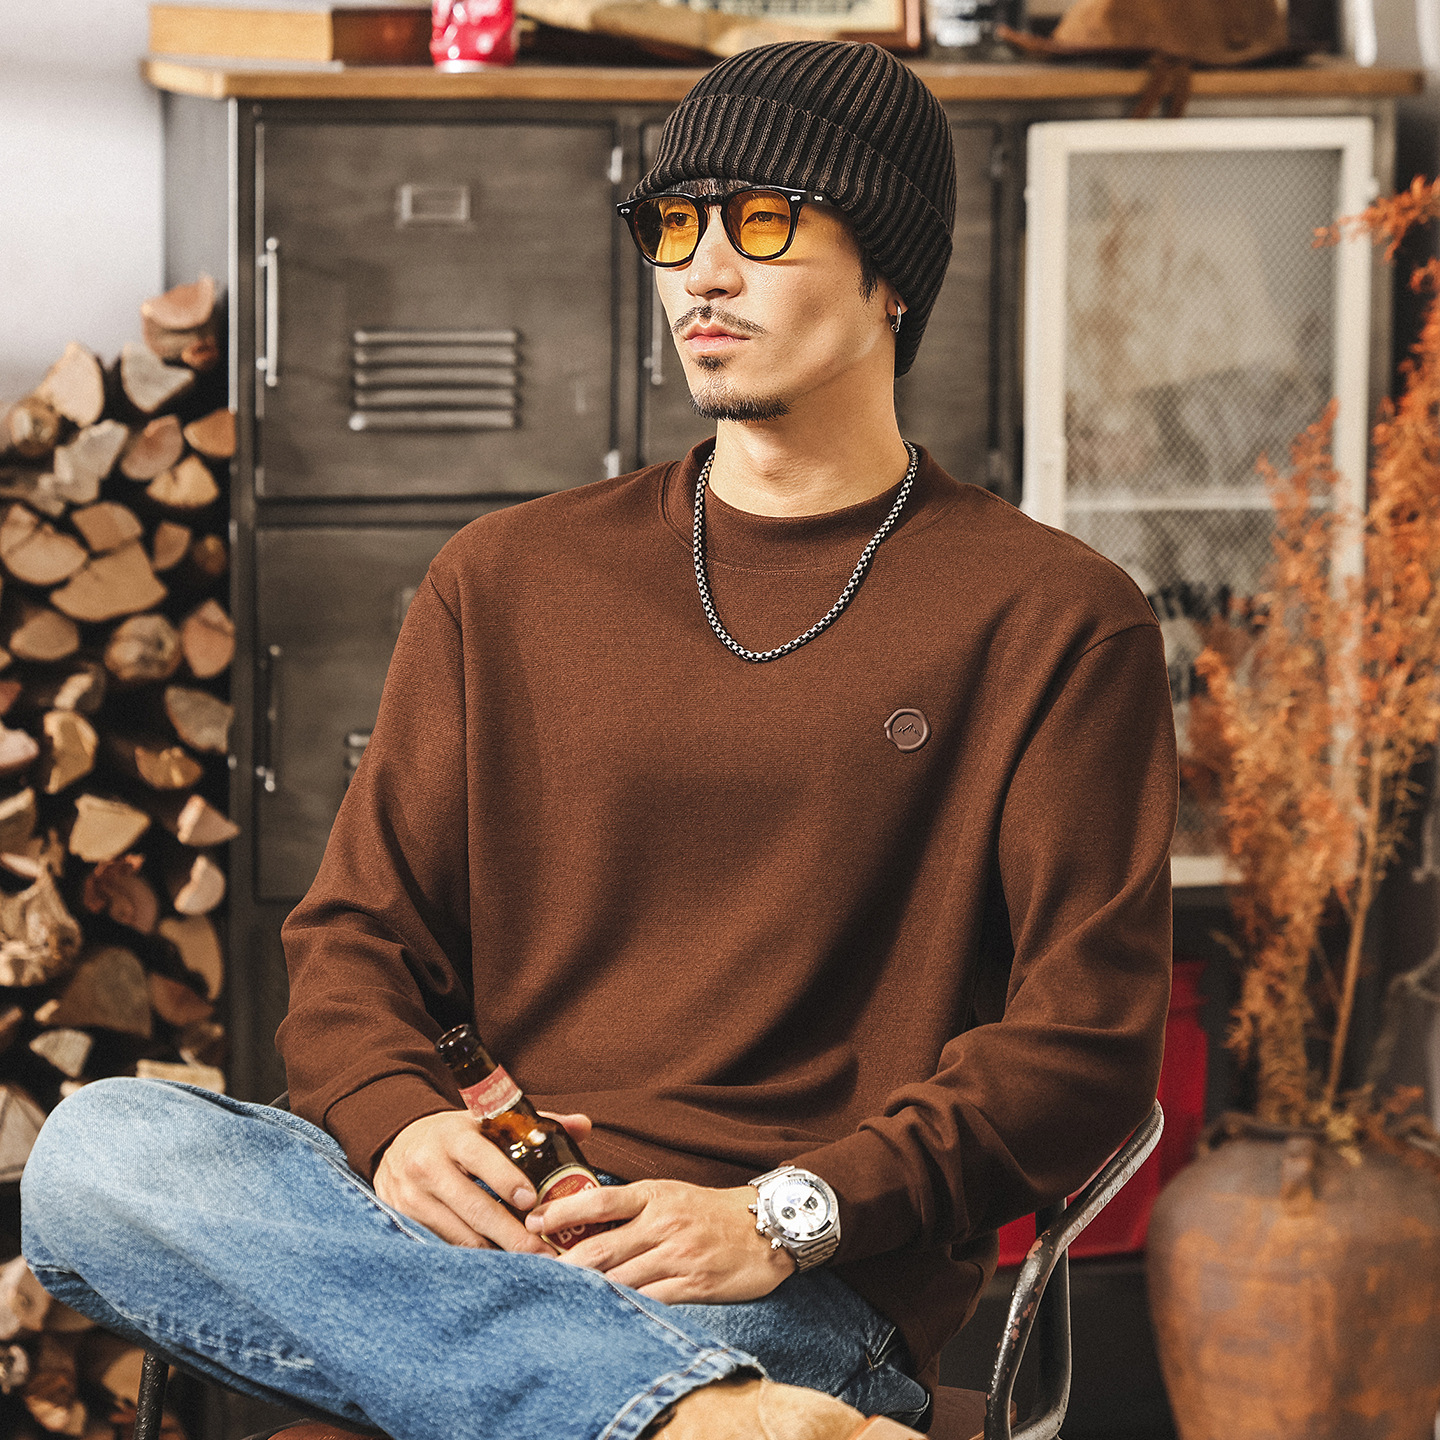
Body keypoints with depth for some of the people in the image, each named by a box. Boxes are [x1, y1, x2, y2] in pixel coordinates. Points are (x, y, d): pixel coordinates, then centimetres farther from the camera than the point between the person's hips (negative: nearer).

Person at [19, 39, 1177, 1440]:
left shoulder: (1053, 621, 7)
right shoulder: (506, 580, 19)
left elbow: (1085, 1032, 0)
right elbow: (355, 933, 17)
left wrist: (786, 1217, -15)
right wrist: (397, 1121, -8)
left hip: (810, 1290, -7)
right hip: (500, 1222, 7)